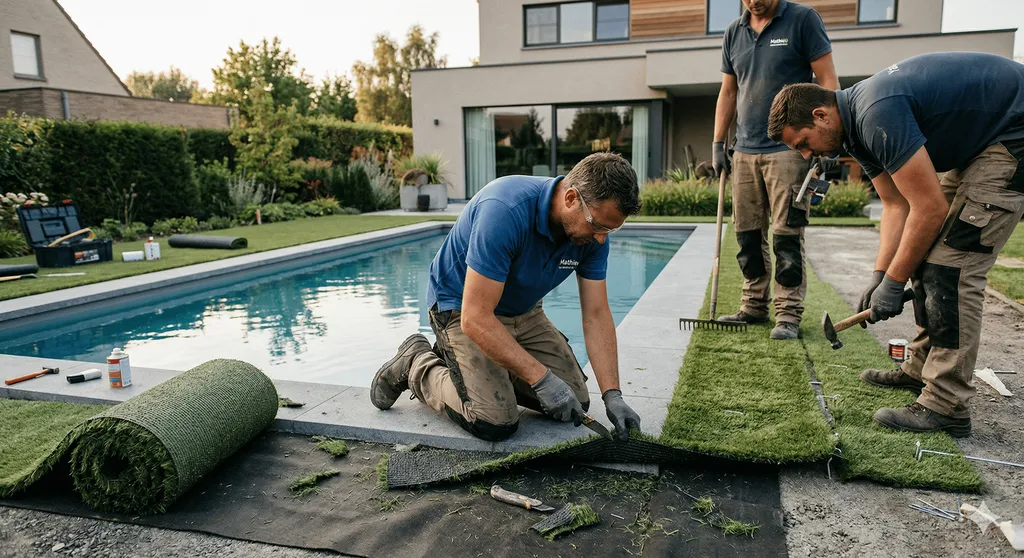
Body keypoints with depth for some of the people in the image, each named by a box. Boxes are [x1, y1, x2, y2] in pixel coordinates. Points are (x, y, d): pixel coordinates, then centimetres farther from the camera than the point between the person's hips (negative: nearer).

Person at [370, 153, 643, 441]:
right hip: (462, 306, -7)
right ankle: (417, 365, 5)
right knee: (495, 422, -21)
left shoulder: (594, 231, -14)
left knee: (576, 402, 1)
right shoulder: (507, 211, -36)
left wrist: (612, 394, -17)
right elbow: (476, 319, -35)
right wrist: (541, 378, -32)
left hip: (524, 310, 7)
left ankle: (493, 369, 21)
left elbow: (596, 314, -9)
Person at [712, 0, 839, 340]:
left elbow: (828, 82, -4)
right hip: (745, 151, 5)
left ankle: (788, 313, 3)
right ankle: (755, 306, 18)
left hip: (789, 149, -5)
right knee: (748, 234, 7)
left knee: (787, 235, -5)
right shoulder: (734, 34, 14)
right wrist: (717, 144, 12)